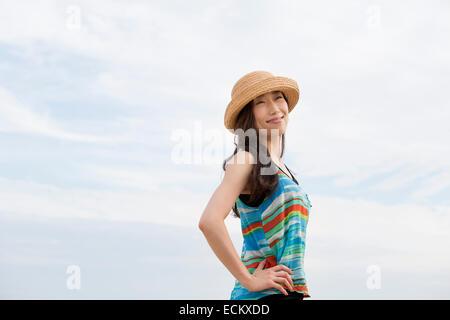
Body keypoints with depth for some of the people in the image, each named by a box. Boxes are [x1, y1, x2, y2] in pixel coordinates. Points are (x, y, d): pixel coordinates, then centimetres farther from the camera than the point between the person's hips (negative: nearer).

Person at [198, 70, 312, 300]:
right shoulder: (246, 160, -6)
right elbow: (209, 221, -20)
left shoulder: (280, 168, 20)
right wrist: (249, 280, -16)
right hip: (263, 295, -8)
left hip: (289, 291, 8)